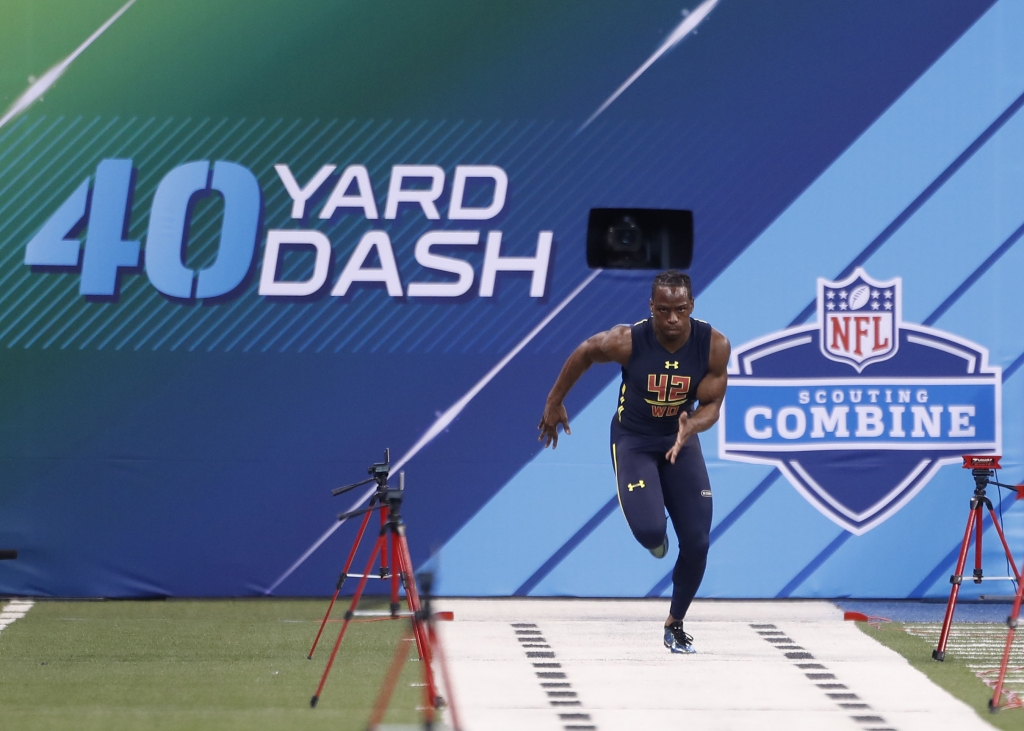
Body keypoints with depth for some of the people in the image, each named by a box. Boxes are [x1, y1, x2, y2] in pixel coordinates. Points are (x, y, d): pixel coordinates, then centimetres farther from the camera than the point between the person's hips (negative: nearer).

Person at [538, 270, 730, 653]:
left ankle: (675, 624, 21)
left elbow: (712, 403, -11)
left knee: (697, 541, -3)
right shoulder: (628, 341, -26)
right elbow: (583, 354, -6)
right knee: (649, 531, -23)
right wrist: (554, 403, 4)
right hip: (633, 440, -3)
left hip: (681, 439, 3)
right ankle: (655, 540, 19)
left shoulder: (714, 345, -21)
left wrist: (690, 427, -34)